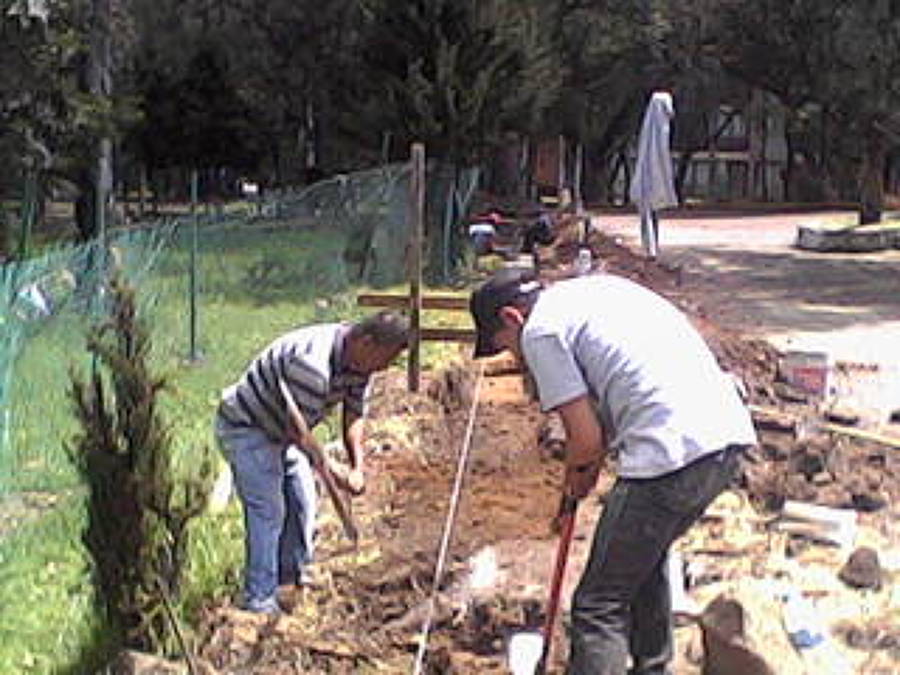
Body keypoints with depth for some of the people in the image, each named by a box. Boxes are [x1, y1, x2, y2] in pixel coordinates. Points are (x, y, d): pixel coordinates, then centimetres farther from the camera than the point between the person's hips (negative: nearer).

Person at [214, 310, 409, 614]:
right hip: (245, 427, -9)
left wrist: (357, 468, -14)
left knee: (303, 502, 14)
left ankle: (294, 576, 32)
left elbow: (354, 416, -1)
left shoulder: (360, 361, -9)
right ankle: (259, 600, -5)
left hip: (281, 431, 9)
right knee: (268, 511, -12)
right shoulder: (312, 363, -38)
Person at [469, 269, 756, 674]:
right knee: (645, 563, 31)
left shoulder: (540, 331, -1)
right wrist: (594, 463, 24)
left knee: (600, 606, -1)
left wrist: (575, 477, 16)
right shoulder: (599, 287, 25)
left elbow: (586, 437, -4)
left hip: (674, 453, -9)